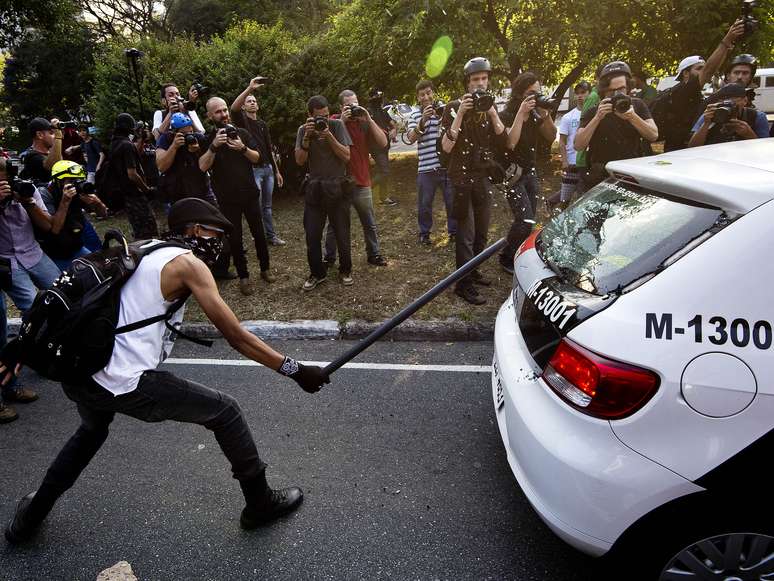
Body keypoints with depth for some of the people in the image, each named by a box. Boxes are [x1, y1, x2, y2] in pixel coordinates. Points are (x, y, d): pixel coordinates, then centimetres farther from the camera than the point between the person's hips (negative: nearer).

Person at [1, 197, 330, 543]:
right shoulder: (187, 262, -4)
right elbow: (236, 337, -9)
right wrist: (294, 370, -6)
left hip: (75, 374, 8)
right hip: (125, 385, -8)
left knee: (92, 430, 40)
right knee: (226, 411, 8)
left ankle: (30, 517, 51)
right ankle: (260, 504, 21)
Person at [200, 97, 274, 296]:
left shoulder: (242, 134, 4)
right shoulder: (208, 139, -2)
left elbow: (257, 158, -2)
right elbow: (202, 167, -14)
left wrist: (243, 148, -21)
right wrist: (214, 146, -28)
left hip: (250, 194, 2)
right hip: (227, 198, -2)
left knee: (259, 233, 9)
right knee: (235, 238, 3)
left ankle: (265, 269, 24)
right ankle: (243, 277, 12)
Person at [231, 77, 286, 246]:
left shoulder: (262, 124, 17)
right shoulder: (241, 120, 0)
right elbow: (233, 107, -23)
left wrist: (277, 171, 16)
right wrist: (249, 88, -32)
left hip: (268, 168, 5)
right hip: (253, 169, -5)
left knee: (267, 206, 10)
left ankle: (271, 236, 17)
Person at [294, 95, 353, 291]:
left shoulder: (337, 125, -3)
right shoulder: (303, 130, 4)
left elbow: (346, 156, -10)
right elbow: (299, 160, -5)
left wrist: (329, 135, -19)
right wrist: (307, 137, -16)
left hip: (338, 188, -2)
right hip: (314, 189, 2)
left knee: (342, 233, 5)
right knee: (312, 235, 2)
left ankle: (345, 270, 25)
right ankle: (317, 273, 19)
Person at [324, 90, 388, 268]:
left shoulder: (364, 122, 3)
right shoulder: (334, 121, -2)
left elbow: (383, 142, -8)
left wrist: (369, 119, -14)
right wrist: (342, 122, -21)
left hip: (361, 182, 2)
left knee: (370, 224, 11)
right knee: (334, 224, 9)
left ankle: (374, 254, 25)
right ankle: (329, 257, 21)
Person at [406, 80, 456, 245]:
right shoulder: (415, 115, 7)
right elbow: (411, 138, -5)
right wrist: (423, 120, -18)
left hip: (447, 165, 0)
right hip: (426, 167, 0)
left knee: (453, 201, 6)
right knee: (424, 203, 5)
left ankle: (454, 230, 21)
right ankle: (424, 232, 21)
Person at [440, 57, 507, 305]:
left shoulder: (490, 105, 11)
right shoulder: (454, 107, -4)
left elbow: (503, 140, 2)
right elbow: (447, 146, -15)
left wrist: (492, 113, -11)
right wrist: (461, 113, -20)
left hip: (484, 177, 5)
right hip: (462, 177, -5)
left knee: (482, 231, 10)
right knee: (466, 234, -8)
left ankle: (473, 271, 26)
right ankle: (464, 283, -4)